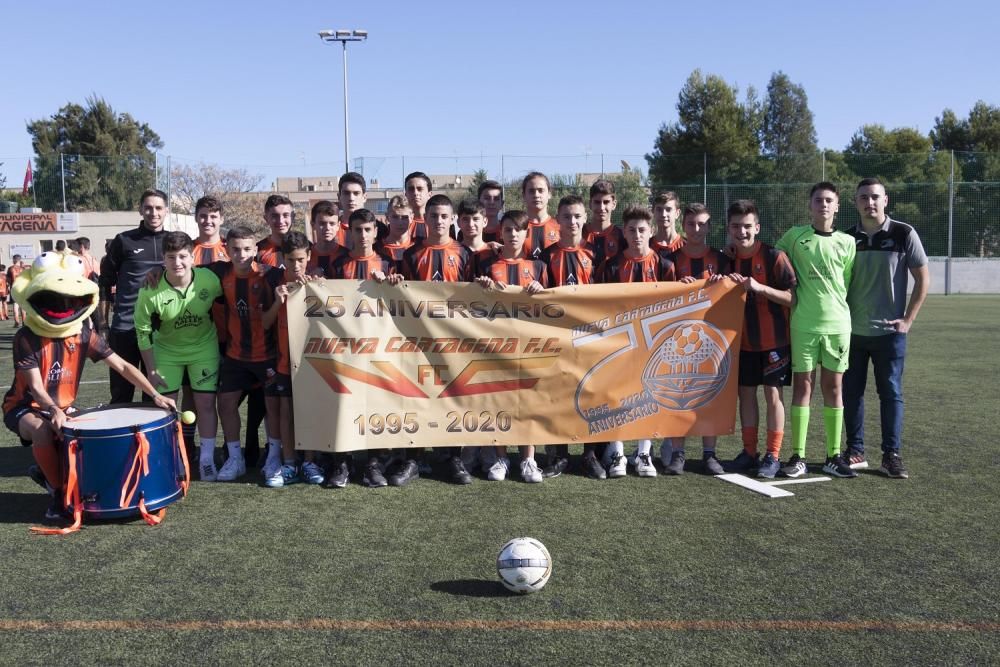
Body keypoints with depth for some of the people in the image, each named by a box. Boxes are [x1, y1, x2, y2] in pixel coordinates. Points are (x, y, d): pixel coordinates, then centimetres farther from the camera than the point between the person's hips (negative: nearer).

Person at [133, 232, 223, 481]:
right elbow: (143, 332, -12)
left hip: (204, 348, 0)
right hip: (166, 350, 0)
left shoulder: (210, 280, -24)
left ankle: (207, 459, 13)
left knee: (205, 403, 1)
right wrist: (151, 370, -9)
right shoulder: (151, 290, -23)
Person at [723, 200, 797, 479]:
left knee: (773, 394, 1)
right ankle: (749, 452, 20)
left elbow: (793, 296, -14)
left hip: (774, 340, -5)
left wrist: (759, 287, -25)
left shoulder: (774, 256, -12)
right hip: (742, 339, 5)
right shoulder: (727, 258, 4)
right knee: (746, 393, 9)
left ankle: (773, 456, 10)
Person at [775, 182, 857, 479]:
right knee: (802, 385, 0)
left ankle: (834, 456, 12)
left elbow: (848, 283, 12)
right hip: (803, 323, -2)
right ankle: (798, 456, 4)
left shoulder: (847, 242, 7)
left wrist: (837, 307, 6)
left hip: (838, 323, 2)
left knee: (833, 387, 5)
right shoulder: (794, 236, 3)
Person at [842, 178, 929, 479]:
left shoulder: (904, 234, -3)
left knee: (891, 392, 3)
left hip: (889, 331, -2)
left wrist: (907, 319, -5)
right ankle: (855, 451, 17)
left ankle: (891, 455, 13)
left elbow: (923, 278, 0)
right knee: (851, 392, 6)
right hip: (852, 331, 3)